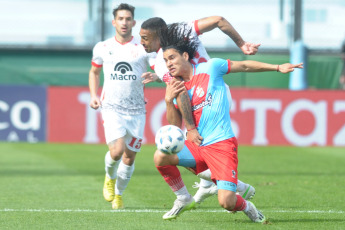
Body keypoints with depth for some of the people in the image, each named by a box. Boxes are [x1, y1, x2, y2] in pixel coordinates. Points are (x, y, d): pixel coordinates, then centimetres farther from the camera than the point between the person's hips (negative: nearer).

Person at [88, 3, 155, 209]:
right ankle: (110, 177, 12)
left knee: (129, 157, 4)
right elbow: (94, 72, 21)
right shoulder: (102, 48, 5)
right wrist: (94, 95, 7)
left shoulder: (144, 48, -2)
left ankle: (118, 195, 28)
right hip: (111, 108, -1)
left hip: (136, 111, 1)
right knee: (117, 150, -21)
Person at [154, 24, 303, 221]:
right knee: (160, 156, -21)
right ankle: (184, 199, 4)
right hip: (196, 145, 5)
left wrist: (277, 68, 7)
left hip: (221, 144, -5)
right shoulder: (176, 88, 9)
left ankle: (246, 207, 21)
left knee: (226, 202, -18)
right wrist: (169, 100, -10)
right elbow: (175, 127, 4)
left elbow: (244, 66, 8)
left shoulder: (210, 68, -2)